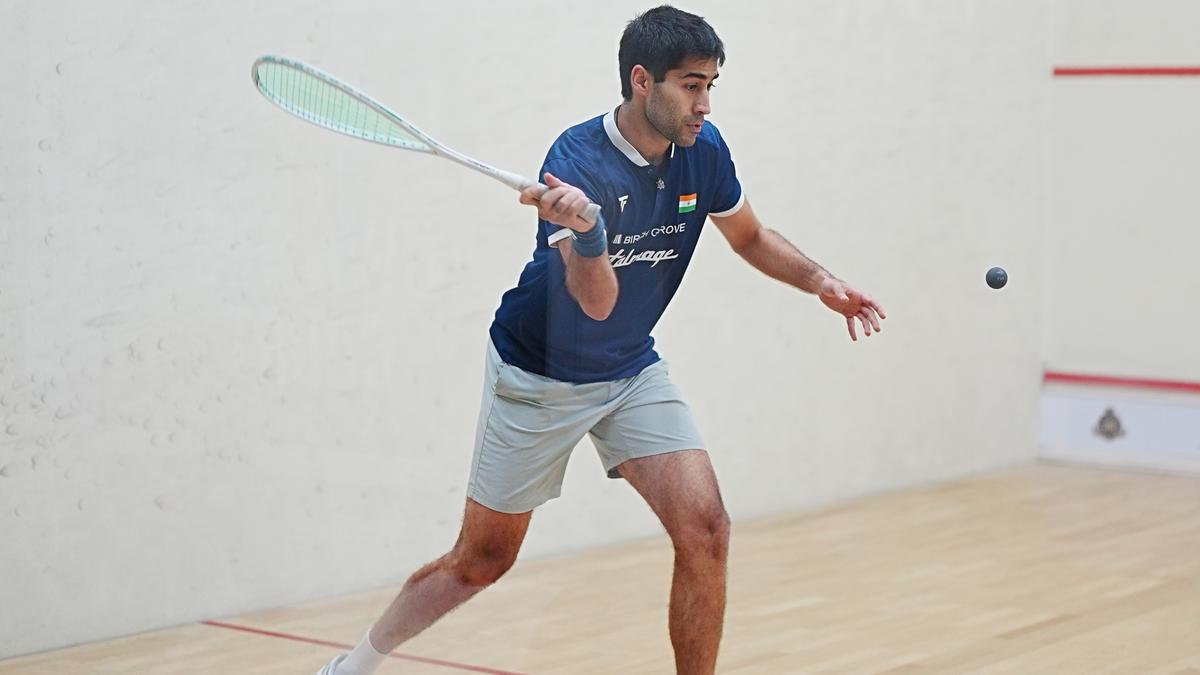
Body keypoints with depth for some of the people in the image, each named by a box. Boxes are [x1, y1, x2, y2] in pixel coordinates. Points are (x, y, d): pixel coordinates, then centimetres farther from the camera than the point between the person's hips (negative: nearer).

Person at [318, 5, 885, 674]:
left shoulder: (703, 149, -10)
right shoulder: (578, 161, -28)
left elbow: (750, 235, 10)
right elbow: (597, 301, -38)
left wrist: (821, 280, -5)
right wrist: (585, 229, -58)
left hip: (631, 371, 5)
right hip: (537, 375, -5)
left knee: (705, 530, -15)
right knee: (481, 561, 8)